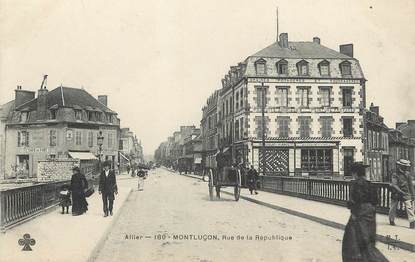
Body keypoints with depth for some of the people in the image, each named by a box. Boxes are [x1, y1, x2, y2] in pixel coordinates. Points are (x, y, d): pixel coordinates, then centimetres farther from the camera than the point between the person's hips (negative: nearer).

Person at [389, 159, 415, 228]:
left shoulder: (407, 174, 1)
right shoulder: (395, 175, -10)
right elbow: (394, 185, -21)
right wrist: (401, 191, -34)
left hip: (406, 194, 2)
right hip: (396, 194, -2)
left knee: (409, 207, -12)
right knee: (393, 208, 7)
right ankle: (391, 220, 27)